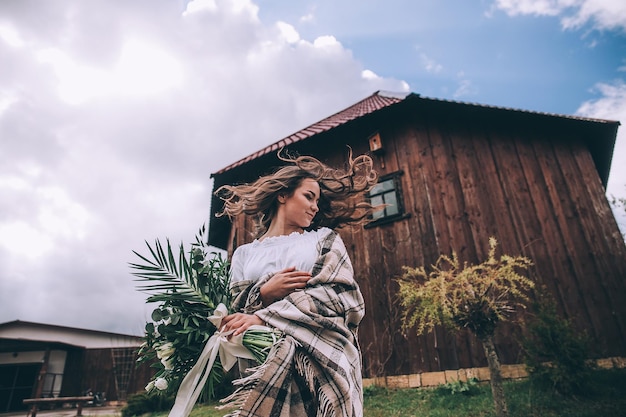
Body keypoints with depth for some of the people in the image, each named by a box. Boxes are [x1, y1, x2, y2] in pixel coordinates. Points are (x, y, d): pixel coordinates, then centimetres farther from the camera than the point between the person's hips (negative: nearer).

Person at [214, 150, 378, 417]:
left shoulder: (325, 239, 12)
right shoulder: (245, 254, 15)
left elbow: (337, 293, -6)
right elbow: (236, 314, 8)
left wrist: (263, 317, -15)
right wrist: (265, 293, -15)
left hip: (323, 357, 0)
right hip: (264, 362, 1)